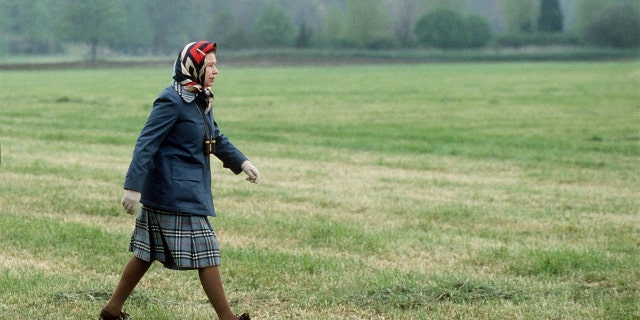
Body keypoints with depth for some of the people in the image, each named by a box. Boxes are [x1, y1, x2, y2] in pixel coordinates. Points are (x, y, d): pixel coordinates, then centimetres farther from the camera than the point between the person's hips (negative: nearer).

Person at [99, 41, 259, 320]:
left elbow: (216, 139, 27)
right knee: (205, 253, -5)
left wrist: (241, 162, 16)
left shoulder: (201, 101, 13)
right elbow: (146, 144, -20)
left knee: (148, 252, 14)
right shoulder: (171, 101, -16)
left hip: (191, 190, 10)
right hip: (176, 192, -10)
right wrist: (133, 187, -25)